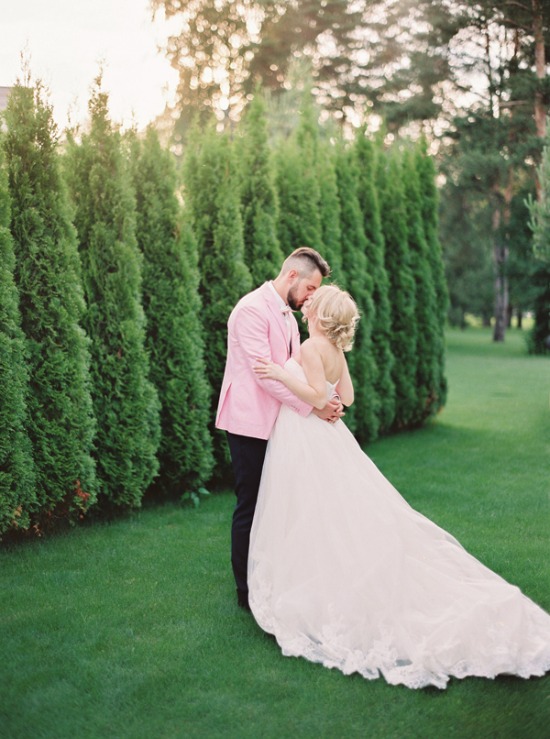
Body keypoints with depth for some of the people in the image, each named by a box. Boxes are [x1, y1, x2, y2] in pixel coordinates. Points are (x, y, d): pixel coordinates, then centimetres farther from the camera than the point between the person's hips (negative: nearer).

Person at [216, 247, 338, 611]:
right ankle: (247, 591, 13)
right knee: (251, 507, 1)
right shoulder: (252, 309, -16)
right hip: (251, 424, -9)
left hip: (278, 423, 9)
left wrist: (326, 400, -5)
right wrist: (313, 406, -21)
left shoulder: (287, 315, 14)